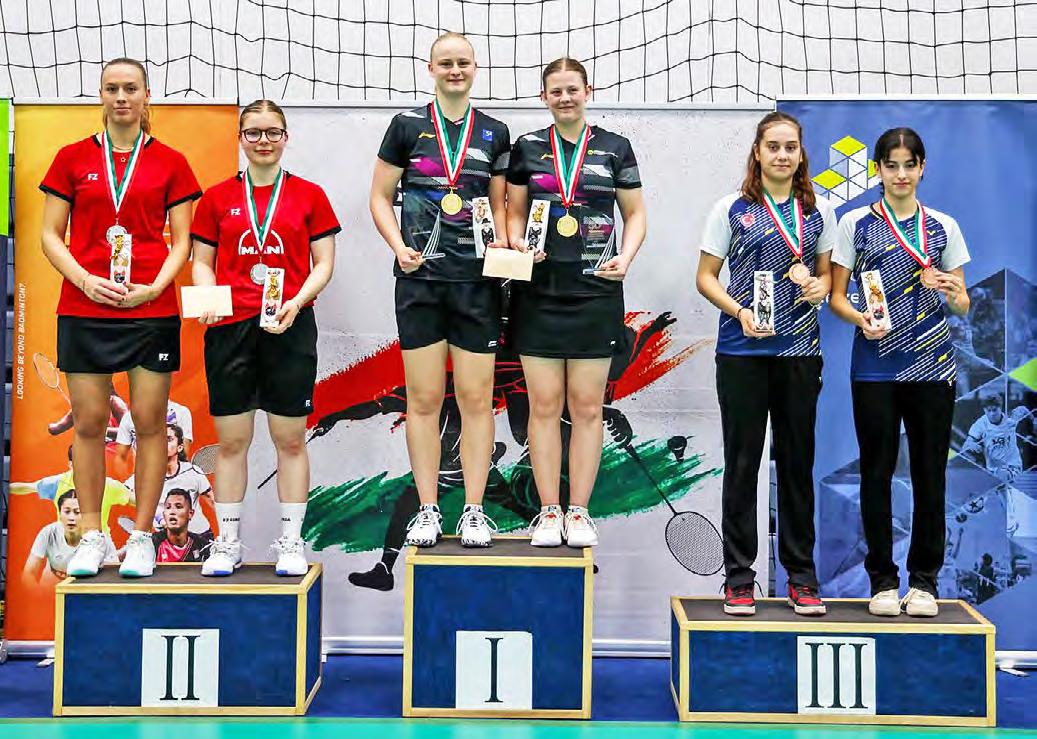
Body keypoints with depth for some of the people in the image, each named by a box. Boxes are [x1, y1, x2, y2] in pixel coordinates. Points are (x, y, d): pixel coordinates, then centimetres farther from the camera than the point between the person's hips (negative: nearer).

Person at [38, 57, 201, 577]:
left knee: (149, 420, 1)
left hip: (151, 308, -1)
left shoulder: (169, 162, 6)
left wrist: (155, 287, -10)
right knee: (89, 422, 3)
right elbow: (50, 235, 7)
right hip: (84, 309, 1)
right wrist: (84, 280, -9)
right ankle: (91, 537, 14)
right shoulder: (73, 158, 8)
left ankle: (141, 537, 11)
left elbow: (181, 241, 6)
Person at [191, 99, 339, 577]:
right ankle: (227, 543, 15)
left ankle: (291, 542, 13)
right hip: (230, 327, 1)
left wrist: (297, 301, -12)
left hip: (290, 327, -1)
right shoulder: (218, 197, 9)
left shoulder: (309, 195, 6)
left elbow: (324, 263, 4)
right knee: (231, 439, 4)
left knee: (290, 439, 3)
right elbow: (202, 263, 11)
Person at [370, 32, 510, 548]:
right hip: (420, 278, -1)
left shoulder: (494, 133, 10)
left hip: (477, 280, 1)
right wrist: (399, 247, -9)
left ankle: (474, 512, 10)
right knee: (424, 398, 2)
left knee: (476, 398, 2)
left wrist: (503, 247, -3)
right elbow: (380, 198, 7)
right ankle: (427, 510, 11)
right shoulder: (407, 126, 5)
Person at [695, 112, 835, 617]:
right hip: (742, 352, -2)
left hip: (800, 349, 2)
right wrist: (739, 311, -15)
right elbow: (706, 277, 2)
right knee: (742, 462, 3)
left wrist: (818, 286, -7)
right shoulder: (732, 209, 1)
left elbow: (825, 271, 16)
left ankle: (801, 576, 18)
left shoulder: (819, 211, 8)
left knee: (797, 461, 8)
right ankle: (738, 577, 12)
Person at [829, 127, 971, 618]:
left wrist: (949, 291, -12)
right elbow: (836, 296, 4)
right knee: (878, 471, 2)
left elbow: (963, 306, 10)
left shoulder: (943, 227, 9)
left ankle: (924, 581, 14)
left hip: (932, 365, 1)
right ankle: (883, 580, 13)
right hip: (875, 366, -1)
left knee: (930, 473, 3)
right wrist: (860, 319, -16)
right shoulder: (856, 224, 5)